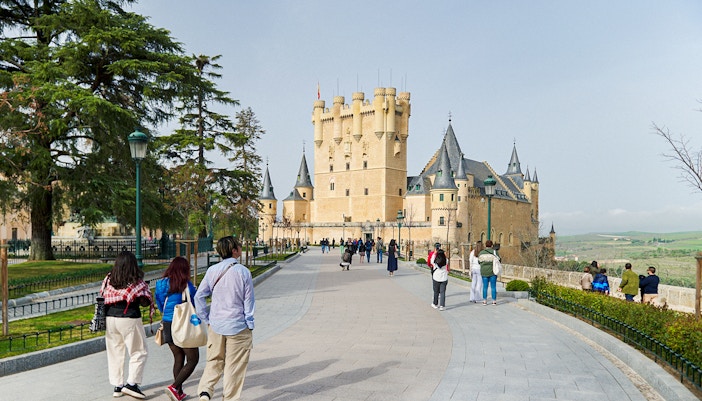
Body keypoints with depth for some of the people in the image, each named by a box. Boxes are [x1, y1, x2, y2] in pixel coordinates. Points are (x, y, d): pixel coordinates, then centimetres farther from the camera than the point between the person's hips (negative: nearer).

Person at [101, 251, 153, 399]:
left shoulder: (109, 279, 3)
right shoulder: (136, 282, -9)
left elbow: (103, 297, 6)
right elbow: (145, 302, -9)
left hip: (110, 318, 5)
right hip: (129, 319, -5)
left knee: (115, 353, 14)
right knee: (139, 352, 6)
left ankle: (117, 385, 20)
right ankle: (131, 383, -3)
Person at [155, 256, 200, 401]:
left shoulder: (162, 284, 1)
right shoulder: (186, 285, -14)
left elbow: (161, 306, 10)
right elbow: (196, 304, -5)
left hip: (167, 324, 6)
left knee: (178, 358, 19)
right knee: (193, 359, 5)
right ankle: (174, 387, -9)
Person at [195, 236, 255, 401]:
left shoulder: (212, 271, 0)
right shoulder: (243, 272, -11)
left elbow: (199, 296, 1)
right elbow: (249, 301, -7)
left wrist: (206, 319, 9)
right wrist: (249, 325, 1)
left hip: (215, 326, 4)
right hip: (238, 327, -3)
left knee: (214, 362, 18)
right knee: (234, 366, 9)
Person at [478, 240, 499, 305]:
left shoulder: (481, 253, 1)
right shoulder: (494, 252, -7)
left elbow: (479, 261, 6)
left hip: (484, 272, 2)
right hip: (492, 272, -2)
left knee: (485, 286, 9)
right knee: (493, 286, 5)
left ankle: (484, 301, 8)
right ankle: (494, 301, 6)